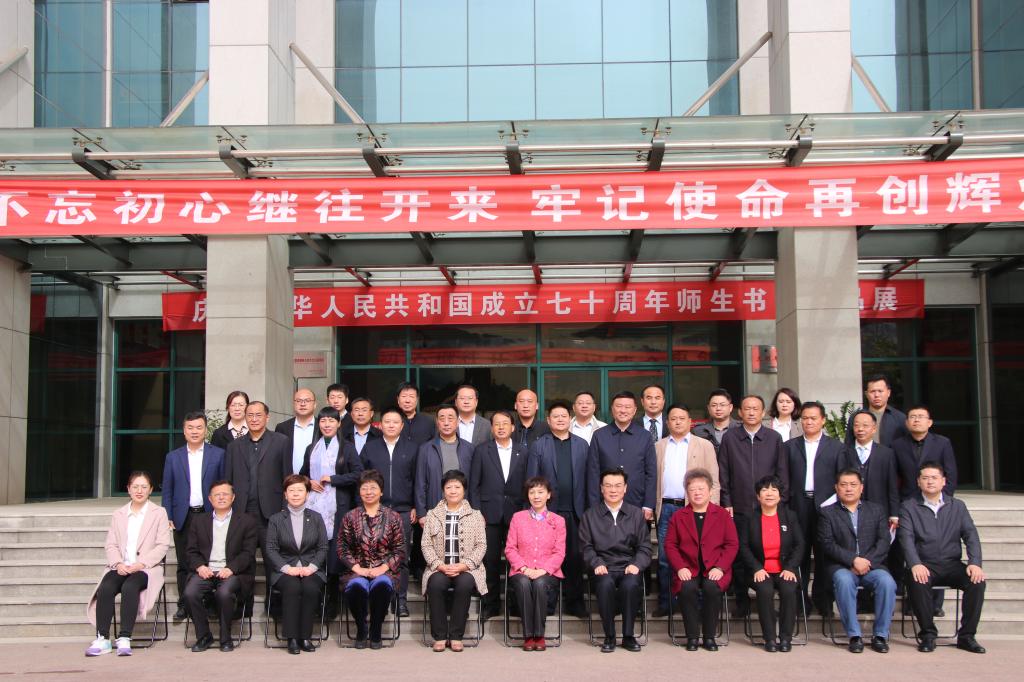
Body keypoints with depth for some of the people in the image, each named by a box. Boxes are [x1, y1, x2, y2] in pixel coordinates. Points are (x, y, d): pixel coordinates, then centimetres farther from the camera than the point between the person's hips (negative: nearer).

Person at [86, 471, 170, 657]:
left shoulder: (159, 513, 10)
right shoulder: (118, 514, 21)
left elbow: (162, 545, 0)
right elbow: (111, 545, 12)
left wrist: (141, 563, -14)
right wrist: (118, 563, -9)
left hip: (146, 567, -3)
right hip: (121, 567, 3)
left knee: (129, 587, -34)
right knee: (106, 588, -28)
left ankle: (124, 639, -34)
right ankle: (102, 639, -28)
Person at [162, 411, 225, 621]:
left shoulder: (218, 454, 5)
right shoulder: (173, 457, 10)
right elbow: (166, 490, 10)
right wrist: (167, 517, 2)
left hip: (209, 515, -1)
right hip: (183, 517, 2)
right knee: (184, 564, 5)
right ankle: (184, 605, 11)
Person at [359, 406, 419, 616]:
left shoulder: (412, 448, 8)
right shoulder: (370, 448, 9)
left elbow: (417, 480, 6)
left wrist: (416, 507, 1)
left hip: (403, 511, 0)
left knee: (402, 557, 2)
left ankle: (401, 599, 8)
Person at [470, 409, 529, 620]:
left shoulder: (523, 451, 7)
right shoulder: (482, 450, 6)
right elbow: (474, 485, 4)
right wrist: (477, 513, -3)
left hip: (516, 513, 1)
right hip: (489, 513, 0)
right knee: (490, 559, 2)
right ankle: (491, 603, 10)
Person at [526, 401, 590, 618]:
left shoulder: (582, 445, 11)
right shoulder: (539, 445, 6)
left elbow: (587, 478, 7)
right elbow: (531, 479, 3)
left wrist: (587, 508, 1)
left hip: (575, 511, 1)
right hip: (548, 510, -1)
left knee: (575, 557, 2)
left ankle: (574, 601, 11)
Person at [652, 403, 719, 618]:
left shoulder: (704, 446, 7)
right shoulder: (658, 447, 13)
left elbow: (714, 481, 3)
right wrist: (652, 506, 0)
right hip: (665, 508, 2)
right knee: (664, 558, 3)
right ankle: (664, 603, 10)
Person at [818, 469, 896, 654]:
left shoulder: (876, 510, 17)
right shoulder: (828, 512, 10)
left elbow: (883, 541, 5)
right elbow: (827, 544, -3)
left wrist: (867, 562, -11)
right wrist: (853, 560, -15)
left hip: (871, 565, 2)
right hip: (841, 566, -2)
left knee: (887, 582, -29)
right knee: (844, 581, -35)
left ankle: (880, 635, -16)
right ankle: (854, 635, -24)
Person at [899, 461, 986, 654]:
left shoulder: (957, 506, 16)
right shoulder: (909, 507, 8)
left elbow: (971, 536, 5)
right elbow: (907, 538, -6)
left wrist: (975, 563, -13)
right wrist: (915, 564, -24)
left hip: (952, 564, 2)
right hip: (924, 565, -2)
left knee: (977, 580, -26)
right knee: (917, 581, -35)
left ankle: (966, 636, -13)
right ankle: (928, 635, -19)